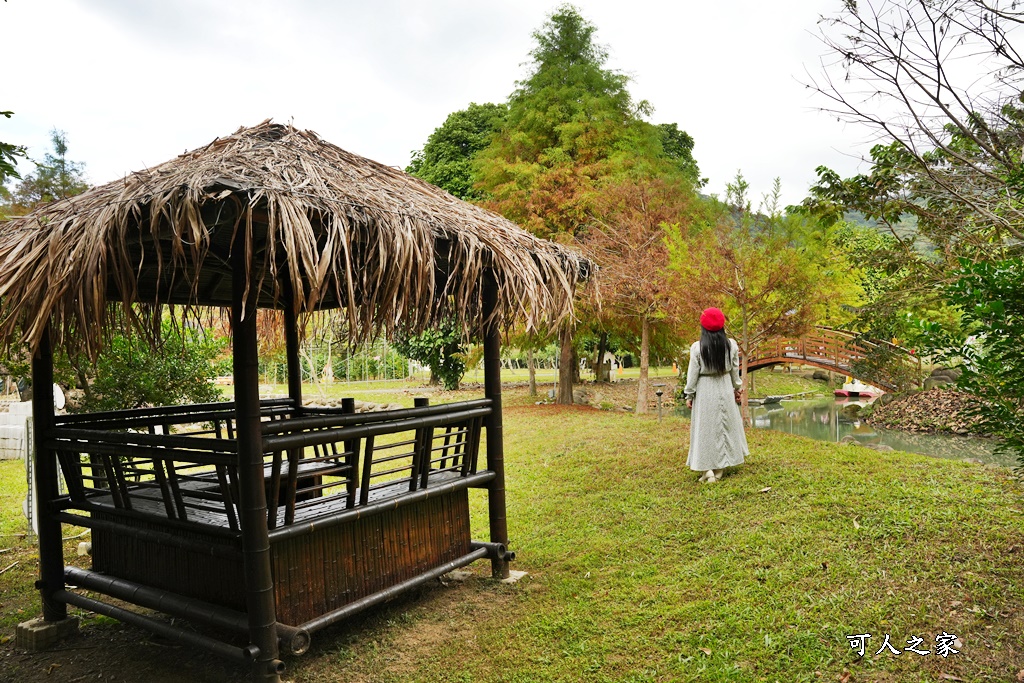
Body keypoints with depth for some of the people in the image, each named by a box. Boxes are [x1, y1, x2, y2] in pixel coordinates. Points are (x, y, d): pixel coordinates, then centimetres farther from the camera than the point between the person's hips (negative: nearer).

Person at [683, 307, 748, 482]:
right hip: (725, 389, 3)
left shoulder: (697, 347, -14)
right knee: (725, 426, 15)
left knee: (705, 429, 5)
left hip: (704, 391, -3)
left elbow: (693, 373, -9)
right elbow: (735, 371, 5)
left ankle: (708, 470, 1)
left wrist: (689, 395, 2)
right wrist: (737, 389, 19)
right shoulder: (731, 345, -5)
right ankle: (720, 469, 22)